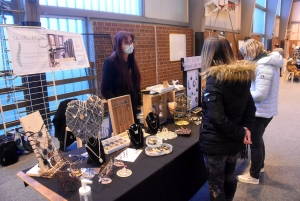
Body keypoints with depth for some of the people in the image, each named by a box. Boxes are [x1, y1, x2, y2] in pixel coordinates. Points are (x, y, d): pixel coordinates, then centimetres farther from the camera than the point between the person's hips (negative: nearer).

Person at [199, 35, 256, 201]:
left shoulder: (214, 80, -23)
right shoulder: (243, 76, 0)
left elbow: (217, 118, -28)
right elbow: (250, 106, 6)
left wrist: (240, 133, -16)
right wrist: (246, 128, -4)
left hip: (216, 143, -7)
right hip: (235, 141, 7)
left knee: (216, 184, 13)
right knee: (229, 177, 27)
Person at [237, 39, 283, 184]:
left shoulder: (263, 66, -25)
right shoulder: (269, 60, 6)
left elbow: (260, 95, -29)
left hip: (260, 111, -10)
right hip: (267, 109, 10)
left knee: (255, 142, 5)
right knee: (258, 139, 26)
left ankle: (254, 176, 22)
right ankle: (260, 165, 46)